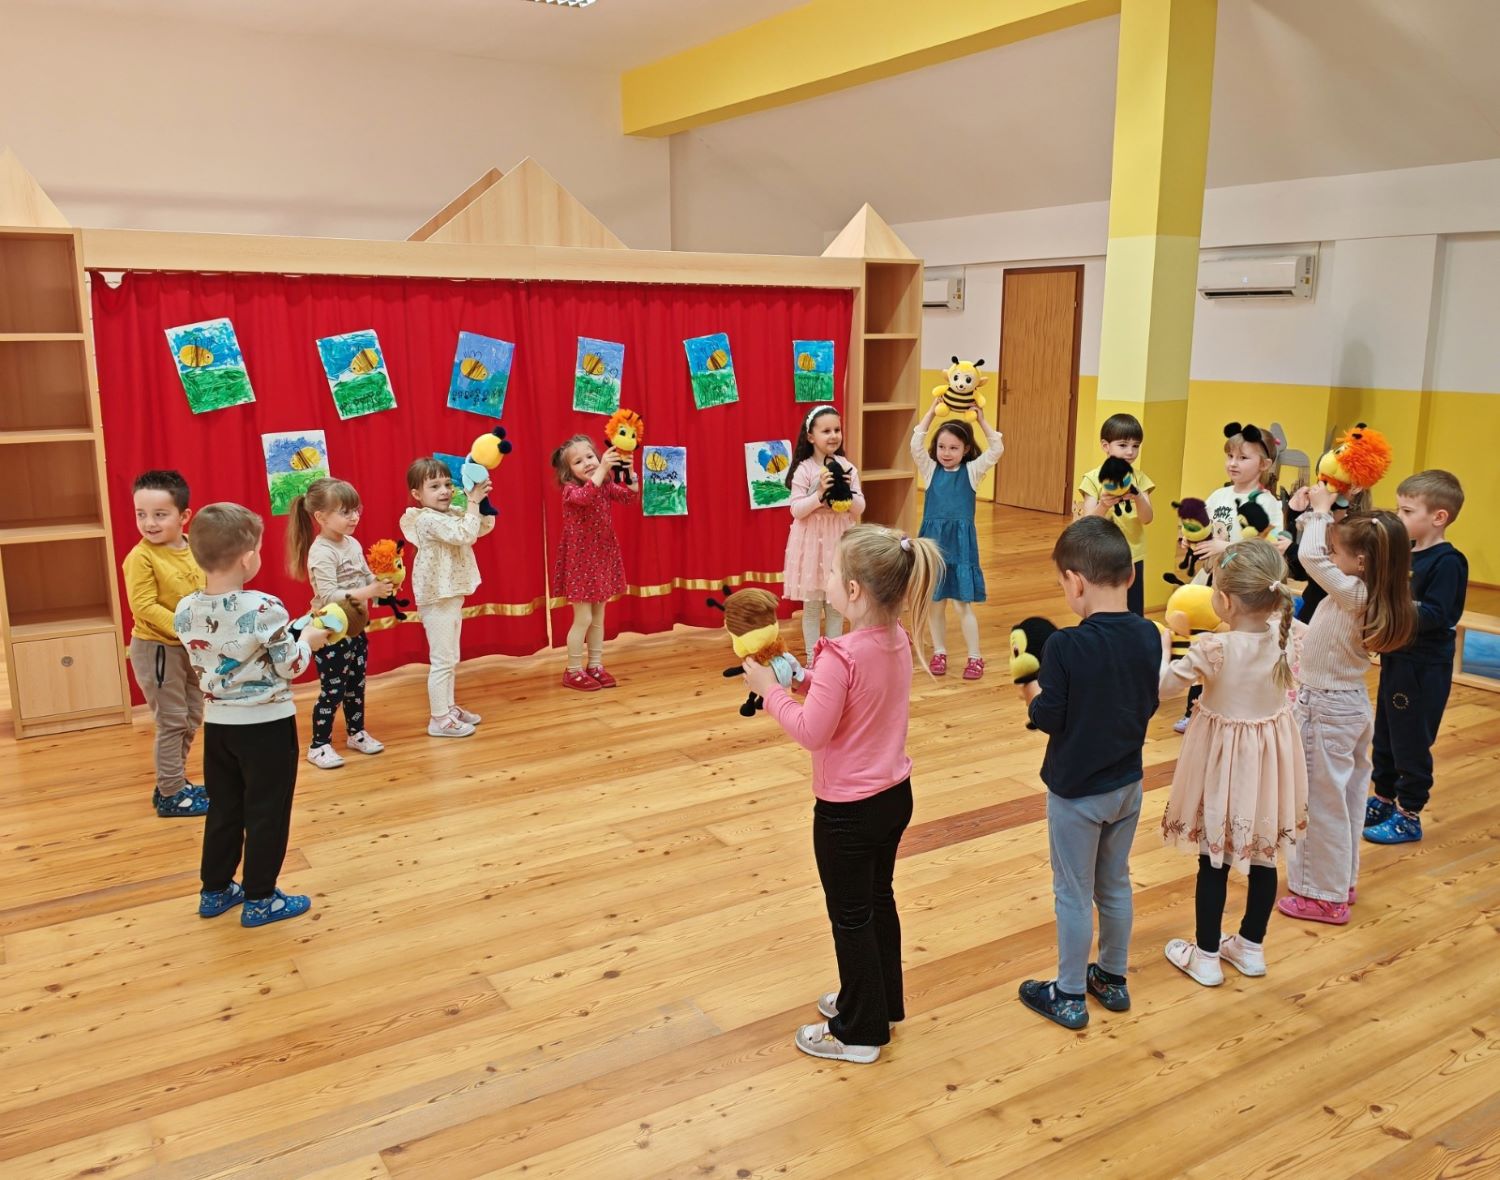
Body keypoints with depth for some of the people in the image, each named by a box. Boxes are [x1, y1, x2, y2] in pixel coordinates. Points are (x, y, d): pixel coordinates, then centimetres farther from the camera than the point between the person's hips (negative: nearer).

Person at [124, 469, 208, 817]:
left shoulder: (196, 550, 0)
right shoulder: (141, 557, -18)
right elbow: (144, 607, -22)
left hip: (191, 648, 7)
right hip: (156, 648, -7)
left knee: (192, 717, 17)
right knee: (172, 721, 0)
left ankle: (175, 782, 32)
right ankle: (170, 795, 13)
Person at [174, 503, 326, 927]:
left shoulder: (185, 612, -4)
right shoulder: (265, 609, -22)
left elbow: (204, 666, 8)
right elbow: (289, 667, -14)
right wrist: (308, 640, 5)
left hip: (217, 724, 6)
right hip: (266, 724, -6)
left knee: (223, 810, 20)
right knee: (266, 813, 7)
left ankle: (215, 891, 31)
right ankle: (259, 900, 16)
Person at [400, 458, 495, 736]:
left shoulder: (453, 514, 9)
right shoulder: (428, 520, -19)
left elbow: (485, 527, 14)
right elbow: (465, 535, -29)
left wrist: (481, 500, 0)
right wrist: (474, 500, -23)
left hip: (452, 596, 10)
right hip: (437, 598, -10)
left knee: (450, 658, 18)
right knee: (443, 660, -5)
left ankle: (449, 707, 29)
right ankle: (439, 719, 2)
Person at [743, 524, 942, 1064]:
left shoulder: (841, 656, -28)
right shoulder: (898, 640, -2)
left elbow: (812, 733, -22)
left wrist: (770, 689, -12)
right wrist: (806, 680, 2)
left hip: (849, 809, -8)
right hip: (895, 795, 8)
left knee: (851, 917, 9)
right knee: (879, 900, 24)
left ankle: (859, 1032, 25)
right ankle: (882, 1002, 42)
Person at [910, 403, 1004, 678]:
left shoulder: (972, 470, 3)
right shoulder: (930, 469, 5)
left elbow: (997, 449, -6)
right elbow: (916, 445, -7)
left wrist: (981, 419, -5)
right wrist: (932, 412, -7)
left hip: (960, 542, -2)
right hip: (933, 540, 2)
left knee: (963, 603, 1)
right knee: (935, 602, 9)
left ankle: (975, 657, 10)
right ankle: (939, 652, 22)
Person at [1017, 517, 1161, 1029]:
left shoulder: (1065, 646, -26)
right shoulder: (1147, 636, -8)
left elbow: (1050, 718, -20)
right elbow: (1148, 705, 3)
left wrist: (1032, 694, -2)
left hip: (1076, 790, -6)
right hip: (1127, 784, 6)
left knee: (1073, 894, 9)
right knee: (1115, 885, 22)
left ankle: (1069, 996, 23)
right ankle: (1113, 979, 38)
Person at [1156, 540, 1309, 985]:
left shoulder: (1212, 651, -26)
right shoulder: (1285, 636, -11)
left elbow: (1162, 685, -15)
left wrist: (1163, 644, 1)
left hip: (1223, 760, -5)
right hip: (1270, 761, 5)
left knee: (1214, 861, 9)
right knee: (1264, 857, 17)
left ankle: (1206, 956, 21)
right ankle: (1251, 947, 33)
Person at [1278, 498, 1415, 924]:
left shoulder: (1353, 594, -24)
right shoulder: (1371, 595, 1)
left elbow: (1310, 555, -26)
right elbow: (1321, 554, 13)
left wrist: (1321, 509, -12)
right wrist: (1321, 513, 3)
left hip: (1326, 709, -9)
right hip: (1352, 702, 9)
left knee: (1322, 801, 2)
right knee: (1346, 796, 19)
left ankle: (1325, 896, 13)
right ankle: (1342, 880, 33)